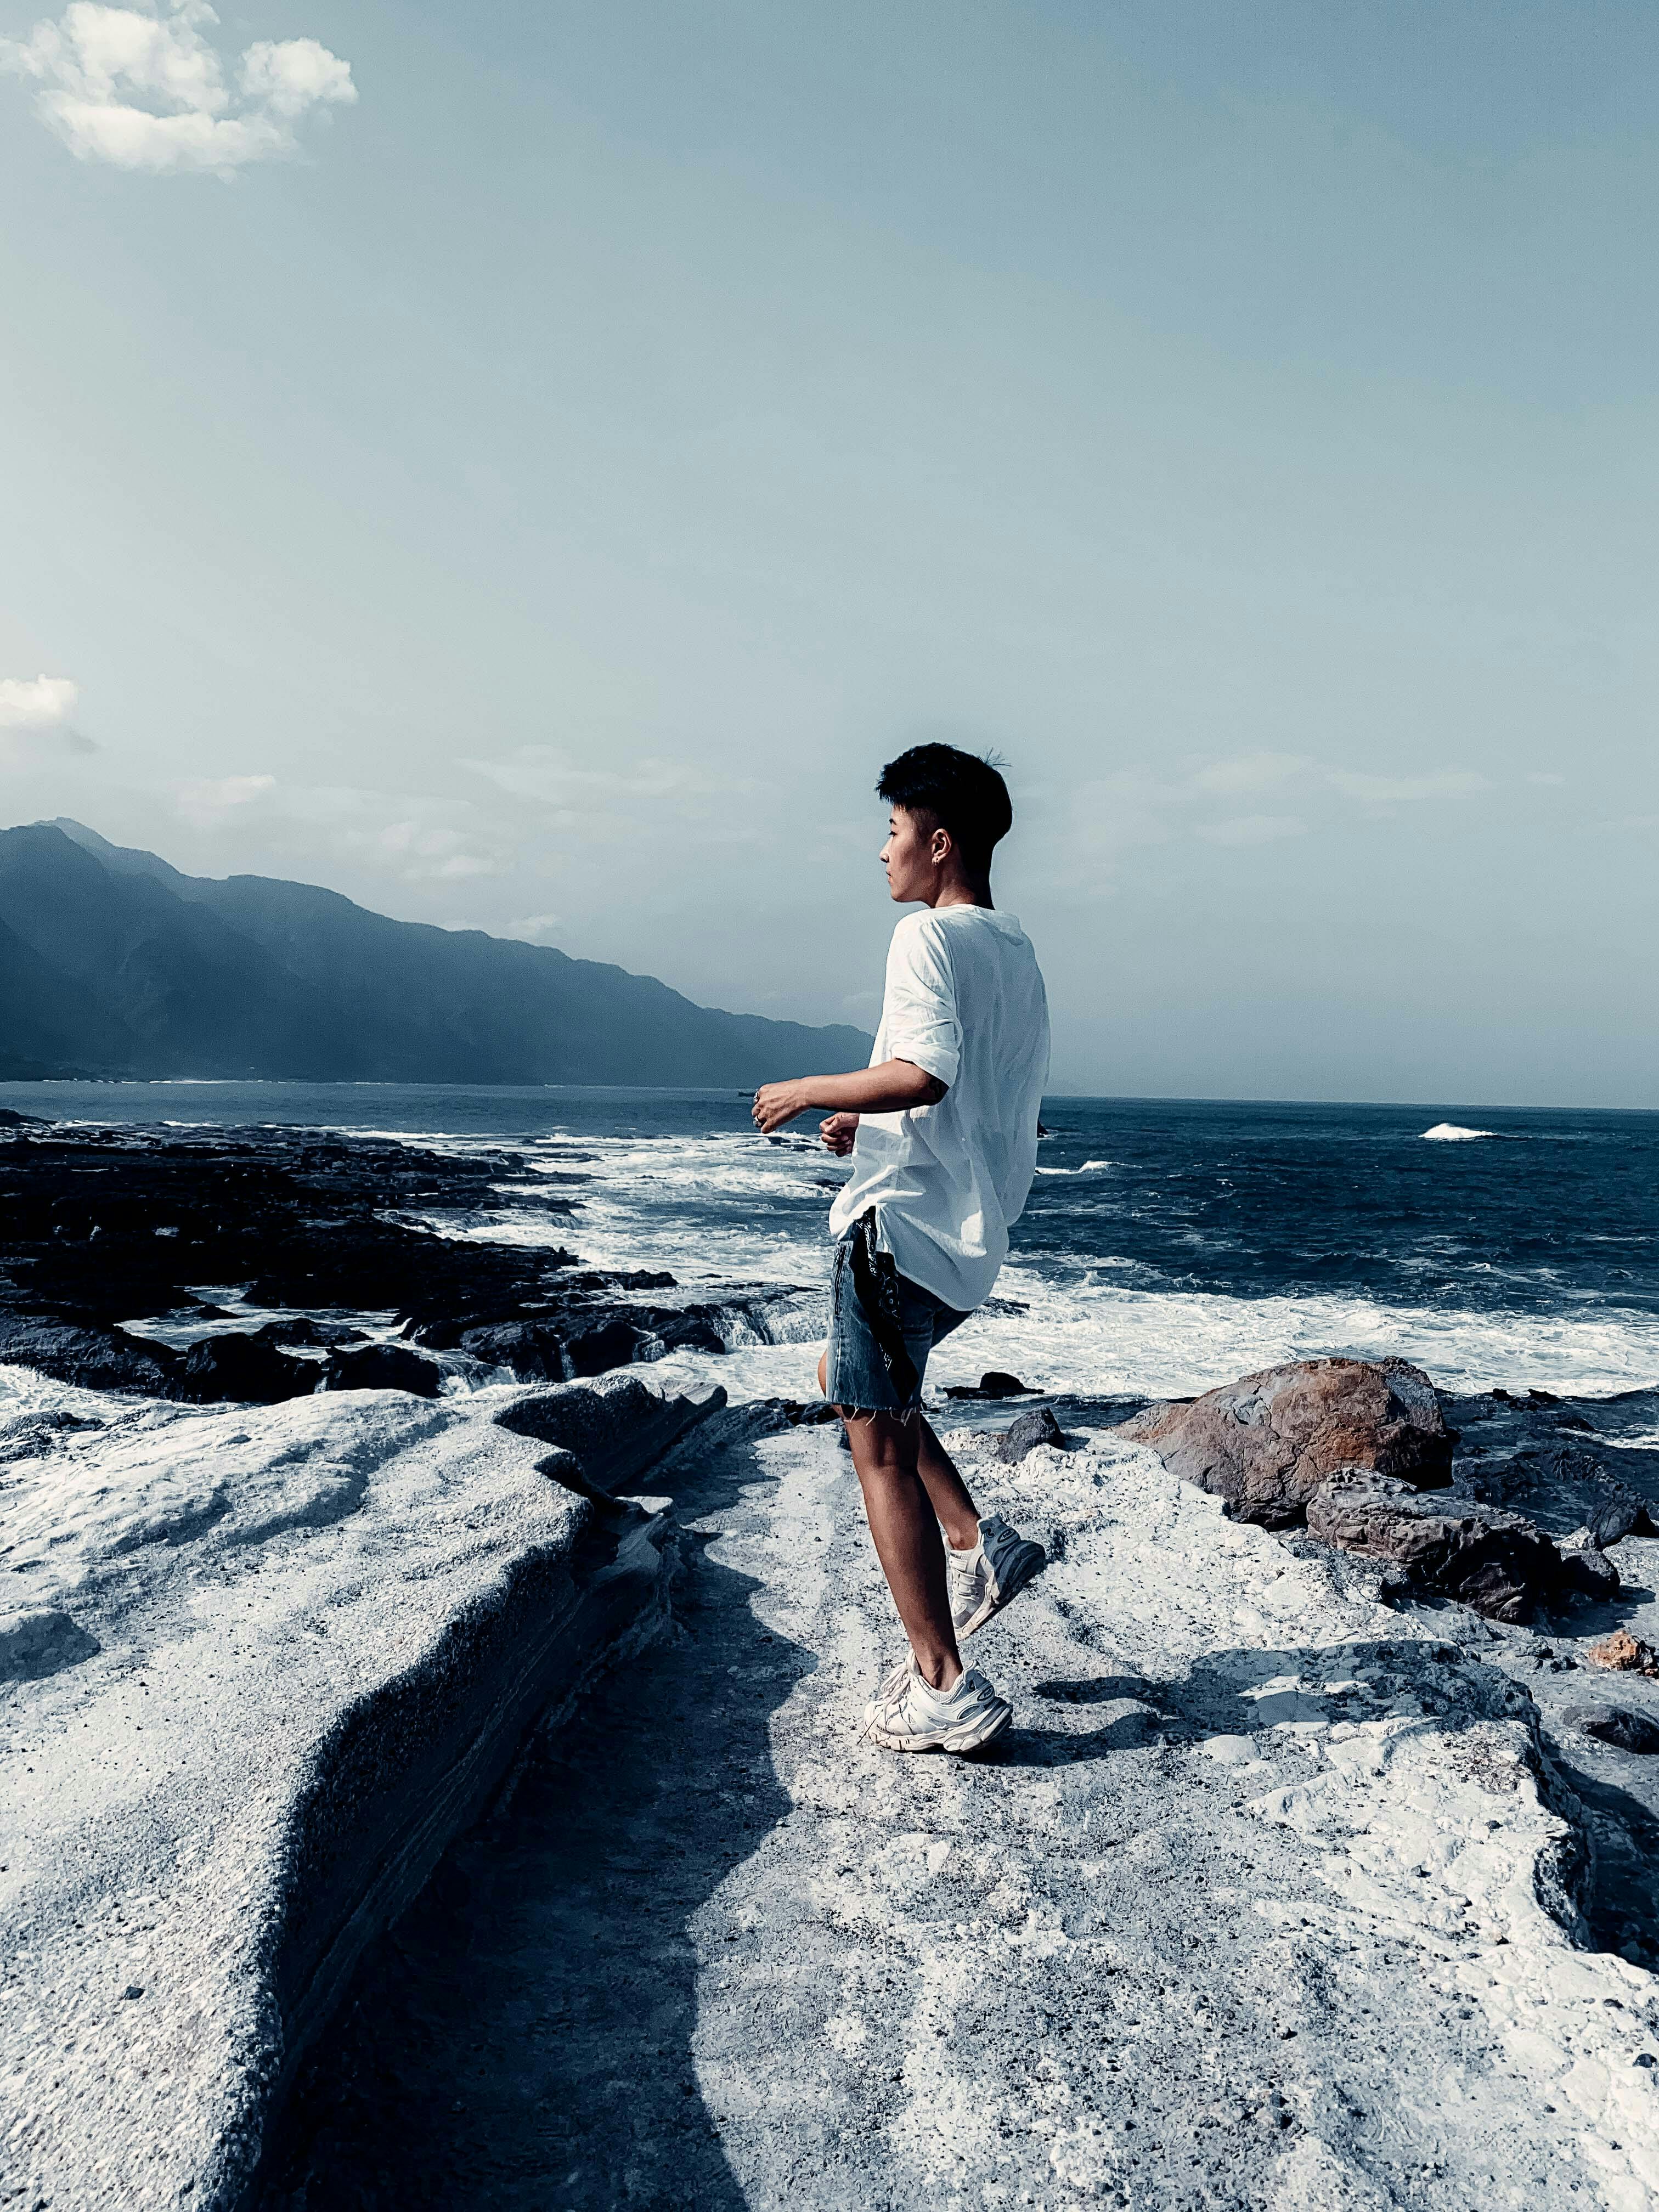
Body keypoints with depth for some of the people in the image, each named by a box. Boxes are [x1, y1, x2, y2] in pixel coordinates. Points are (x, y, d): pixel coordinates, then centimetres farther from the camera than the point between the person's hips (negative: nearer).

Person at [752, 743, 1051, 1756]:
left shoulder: (930, 935, -11)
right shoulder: (1019, 950, 16)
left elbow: (926, 1072, -27)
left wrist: (813, 1091, -12)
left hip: (902, 1219, -9)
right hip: (976, 1233, 9)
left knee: (880, 1442, -1)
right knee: (846, 1382, 27)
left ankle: (947, 1693, 5)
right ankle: (978, 1543, 18)